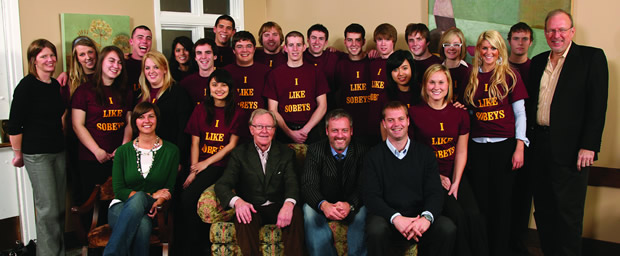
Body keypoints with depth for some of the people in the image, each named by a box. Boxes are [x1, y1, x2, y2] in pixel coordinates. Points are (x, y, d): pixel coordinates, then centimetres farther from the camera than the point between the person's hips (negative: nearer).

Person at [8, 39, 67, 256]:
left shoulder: (55, 85, 10)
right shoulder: (27, 85, -10)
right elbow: (14, 124, -10)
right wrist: (18, 153, -6)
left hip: (58, 151, 7)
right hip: (36, 154, -7)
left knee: (60, 207, 11)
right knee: (48, 209, -7)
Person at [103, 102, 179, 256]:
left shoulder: (171, 151, 7)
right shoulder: (123, 151, 8)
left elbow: (169, 189, 6)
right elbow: (118, 190, 2)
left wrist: (157, 203, -17)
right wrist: (151, 196, -9)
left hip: (150, 209, 0)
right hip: (122, 206, 0)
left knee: (139, 199, -38)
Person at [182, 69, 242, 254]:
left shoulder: (236, 113, 4)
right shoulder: (201, 110, 12)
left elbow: (232, 145, -1)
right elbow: (195, 143, 8)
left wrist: (206, 163, -8)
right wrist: (193, 170, -5)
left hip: (220, 164, -3)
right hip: (199, 163, 4)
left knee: (189, 196, -25)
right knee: (186, 196, -24)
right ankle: (200, 241, -2)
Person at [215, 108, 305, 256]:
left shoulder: (286, 153, 9)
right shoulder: (239, 153, 7)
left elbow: (292, 183, -5)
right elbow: (222, 184, -3)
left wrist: (289, 204, -30)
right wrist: (237, 201, -27)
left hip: (278, 209, 1)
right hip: (251, 209, -1)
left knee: (295, 213, -30)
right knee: (243, 218, -34)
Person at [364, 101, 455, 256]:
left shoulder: (425, 153, 11)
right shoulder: (374, 156, 5)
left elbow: (435, 192, 2)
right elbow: (370, 196, -5)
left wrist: (426, 217, -21)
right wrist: (395, 218, -23)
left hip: (419, 217, 2)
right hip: (387, 217, -2)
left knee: (447, 228, -28)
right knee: (376, 230, -35)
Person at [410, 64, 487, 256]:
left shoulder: (460, 114, 7)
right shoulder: (414, 112, -3)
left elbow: (461, 151, 7)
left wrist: (456, 182, -4)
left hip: (454, 176, 3)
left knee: (473, 215, -19)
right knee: (456, 215, -23)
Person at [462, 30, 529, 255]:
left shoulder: (510, 76, 1)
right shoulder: (472, 78, 10)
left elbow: (520, 113, -1)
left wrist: (519, 147, -7)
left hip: (504, 145, -3)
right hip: (478, 146, 3)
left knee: (501, 202, 3)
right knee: (480, 202, 6)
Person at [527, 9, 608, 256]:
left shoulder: (592, 57, -3)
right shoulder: (538, 62, 13)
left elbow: (598, 105, -9)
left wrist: (589, 146, -15)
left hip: (570, 149, -5)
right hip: (540, 147, 6)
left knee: (568, 212, 2)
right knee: (543, 210, 13)